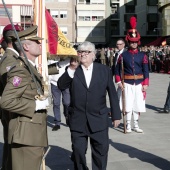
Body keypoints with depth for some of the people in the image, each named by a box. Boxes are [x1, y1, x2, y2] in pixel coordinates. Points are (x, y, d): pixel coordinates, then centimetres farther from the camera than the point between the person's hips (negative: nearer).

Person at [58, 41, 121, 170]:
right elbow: (61, 86, -13)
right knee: (78, 151, 9)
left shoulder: (104, 70, 1)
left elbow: (112, 94, 3)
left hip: (98, 119, 0)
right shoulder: (72, 71, 2)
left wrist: (116, 115, 2)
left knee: (101, 150, 8)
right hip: (78, 120, 0)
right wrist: (72, 69, -22)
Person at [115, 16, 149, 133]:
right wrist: (119, 82, -6)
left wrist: (145, 84, -4)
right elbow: (118, 69, 3)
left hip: (139, 83, 2)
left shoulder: (142, 55, 4)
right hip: (127, 84, -1)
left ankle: (136, 125, 19)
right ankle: (128, 125, 10)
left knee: (138, 105, 7)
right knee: (128, 105, 0)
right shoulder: (123, 55, 1)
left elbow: (146, 71, 3)